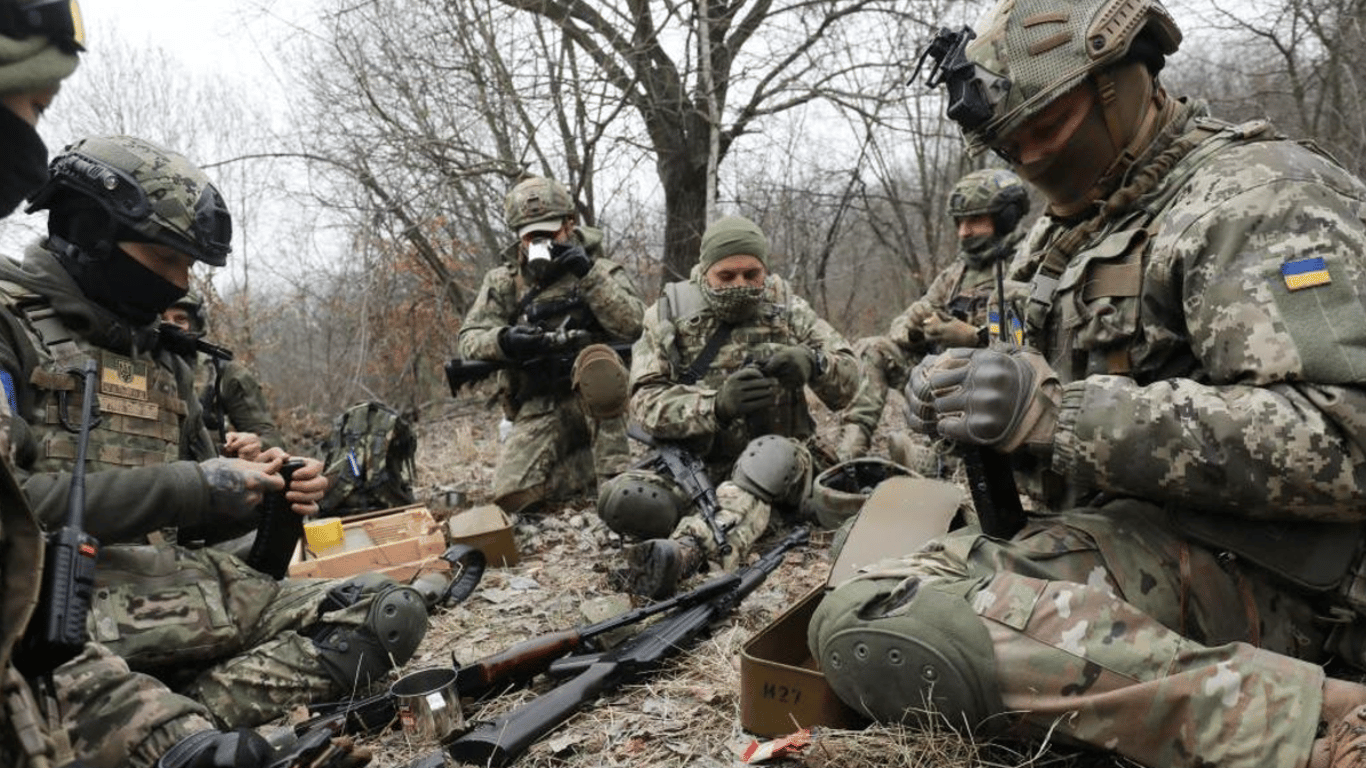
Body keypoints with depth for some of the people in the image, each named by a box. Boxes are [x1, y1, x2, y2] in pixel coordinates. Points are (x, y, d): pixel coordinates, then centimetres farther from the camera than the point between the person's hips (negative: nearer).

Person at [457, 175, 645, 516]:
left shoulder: (602, 270, 5)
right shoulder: (503, 282, 10)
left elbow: (633, 325, -11)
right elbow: (470, 340, 0)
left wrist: (589, 274, -18)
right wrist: (504, 340, -23)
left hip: (598, 394, -2)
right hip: (540, 408, 2)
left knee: (595, 359, -36)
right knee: (514, 494, -21)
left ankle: (614, 469, -24)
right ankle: (597, 465, 2)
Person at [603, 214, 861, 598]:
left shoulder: (787, 311, 4)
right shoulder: (668, 316, 0)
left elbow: (847, 379, 1)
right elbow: (645, 403, -9)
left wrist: (811, 363, -23)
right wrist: (716, 404, -28)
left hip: (773, 466, -1)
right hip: (690, 468, 1)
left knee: (773, 453, -38)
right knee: (619, 500, -27)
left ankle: (685, 551, -53)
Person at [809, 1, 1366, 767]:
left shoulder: (1254, 197, -9)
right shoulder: (1080, 231, 18)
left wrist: (1059, 410, -26)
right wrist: (967, 397, 1)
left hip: (1233, 556, -10)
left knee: (872, 627, -29)